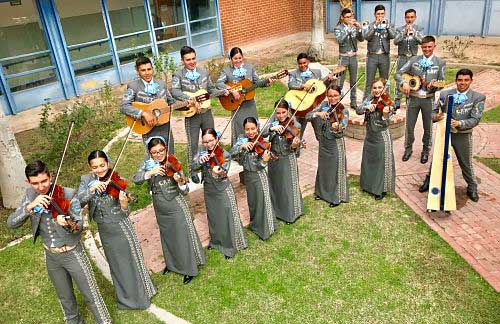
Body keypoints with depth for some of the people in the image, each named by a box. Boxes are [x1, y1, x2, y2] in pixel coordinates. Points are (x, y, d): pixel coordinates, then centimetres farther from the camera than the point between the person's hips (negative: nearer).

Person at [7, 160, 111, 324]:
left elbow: (79, 226, -17)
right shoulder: (30, 195, -7)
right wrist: (30, 206, -30)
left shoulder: (68, 194, -20)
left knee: (91, 295, 6)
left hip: (72, 253, -4)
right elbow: (11, 223, -13)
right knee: (65, 297, 23)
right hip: (51, 256, 4)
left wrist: (68, 225, -40)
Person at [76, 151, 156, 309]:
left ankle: (140, 295, 28)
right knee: (116, 265, 18)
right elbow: (78, 202, -18)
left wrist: (124, 204, -39)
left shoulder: (117, 181, -15)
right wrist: (91, 189, -32)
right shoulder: (86, 180, -4)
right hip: (105, 230, 4)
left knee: (131, 263, 8)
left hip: (121, 227, -3)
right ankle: (125, 298, 37)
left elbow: (125, 214, -17)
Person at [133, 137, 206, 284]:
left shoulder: (174, 164, -13)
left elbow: (185, 191, -15)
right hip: (160, 208, 4)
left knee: (182, 237, 3)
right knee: (167, 236, 21)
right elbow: (136, 179, -17)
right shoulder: (147, 164, -2)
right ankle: (172, 263, 43)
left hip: (176, 206, -4)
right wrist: (151, 172, -30)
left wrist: (180, 182, -37)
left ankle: (189, 268, 21)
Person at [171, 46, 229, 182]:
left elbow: (211, 90, 13)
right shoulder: (178, 75, -8)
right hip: (191, 115, -4)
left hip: (206, 112, 4)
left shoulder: (204, 72, 5)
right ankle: (193, 171, 20)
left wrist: (223, 92, -4)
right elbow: (175, 92, -25)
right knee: (193, 144, 4)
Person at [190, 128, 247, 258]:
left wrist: (219, 173, -46)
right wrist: (201, 160, -29)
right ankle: (216, 240, 40)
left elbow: (223, 174, -23)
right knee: (213, 217, 19)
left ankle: (230, 245, 15)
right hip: (209, 190, 4)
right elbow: (192, 167, -11)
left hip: (223, 190, -4)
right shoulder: (201, 153, -1)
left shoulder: (225, 155, -14)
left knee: (227, 217, -2)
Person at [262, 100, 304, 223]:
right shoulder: (273, 120, -2)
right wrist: (272, 128, -31)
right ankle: (276, 210, 38)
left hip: (288, 159, -4)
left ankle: (291, 213, 22)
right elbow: (263, 134, -13)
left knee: (289, 186, 5)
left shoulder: (294, 125, -13)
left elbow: (294, 148, -16)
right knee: (275, 185, 18)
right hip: (274, 159, 4)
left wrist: (294, 146, -38)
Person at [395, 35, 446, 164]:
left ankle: (426, 150, 30)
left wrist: (434, 84, -25)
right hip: (413, 97, 1)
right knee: (409, 126, 8)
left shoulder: (440, 63, 0)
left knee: (428, 127, 11)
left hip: (429, 99, -1)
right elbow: (398, 74, -2)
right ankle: (408, 148, 29)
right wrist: (404, 83, -21)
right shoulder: (414, 60, 2)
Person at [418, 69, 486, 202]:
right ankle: (429, 181, 37)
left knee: (466, 163, 13)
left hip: (463, 136, -2)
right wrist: (435, 116, -23)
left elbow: (475, 119, -14)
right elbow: (435, 110, 1)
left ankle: (472, 187, 33)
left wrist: (459, 123, -31)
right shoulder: (445, 94, -1)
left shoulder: (478, 98, -8)